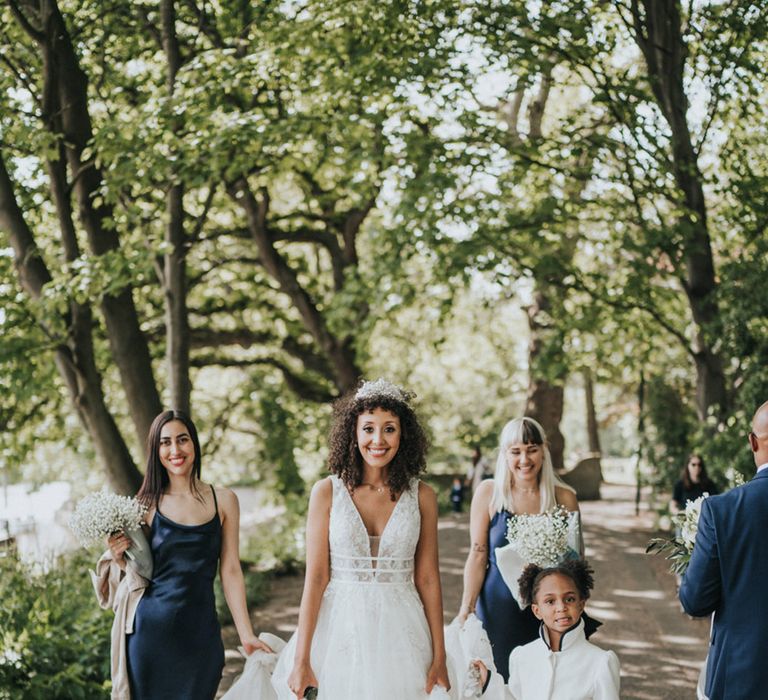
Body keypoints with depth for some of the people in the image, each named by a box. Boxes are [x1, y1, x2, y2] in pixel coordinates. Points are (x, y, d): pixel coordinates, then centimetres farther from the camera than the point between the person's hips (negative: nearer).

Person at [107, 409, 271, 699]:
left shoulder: (223, 501, 3)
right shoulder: (147, 504, 2)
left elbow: (231, 570, 3)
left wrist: (246, 635, 0)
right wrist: (120, 559, -14)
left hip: (201, 631, 1)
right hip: (152, 629, 0)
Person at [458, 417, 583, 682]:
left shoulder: (564, 498, 0)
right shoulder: (489, 493, -3)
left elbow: (577, 559, 7)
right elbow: (478, 555, -2)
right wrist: (466, 609, -9)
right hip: (498, 609, -1)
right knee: (498, 679, 4)